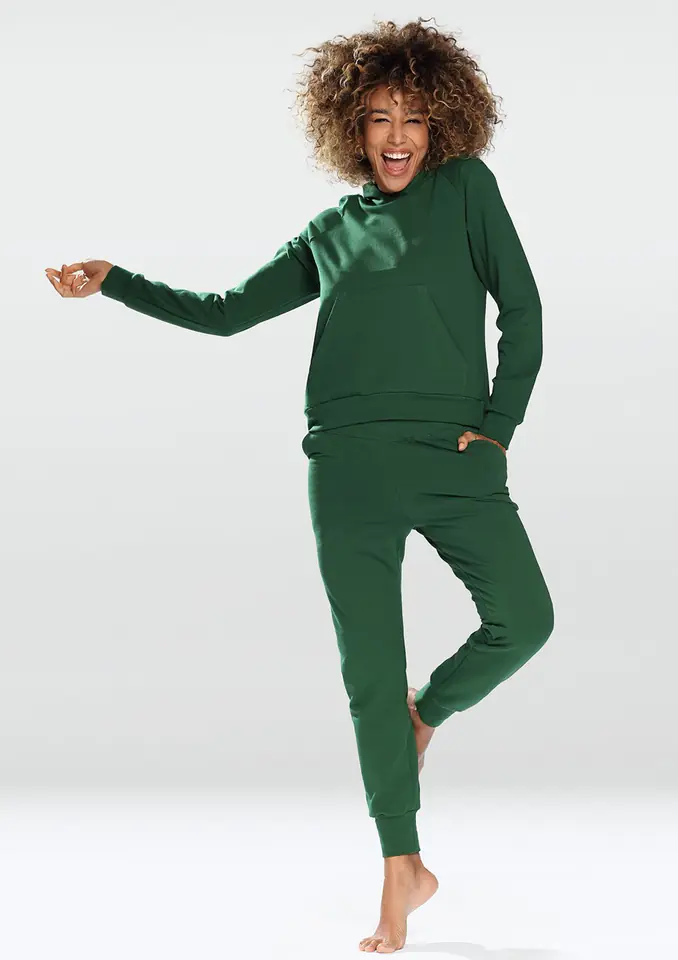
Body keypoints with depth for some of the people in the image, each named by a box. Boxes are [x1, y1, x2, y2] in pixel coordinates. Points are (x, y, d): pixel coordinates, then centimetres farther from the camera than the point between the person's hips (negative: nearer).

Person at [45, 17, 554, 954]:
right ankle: (402, 874, 10)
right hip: (351, 459, 1)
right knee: (370, 667, -1)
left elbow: (522, 309, 6)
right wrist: (112, 281, 13)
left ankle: (427, 711, 18)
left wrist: (499, 423, -2)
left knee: (523, 620, -16)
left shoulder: (465, 188, 9)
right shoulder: (329, 234, 15)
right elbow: (224, 312, 18)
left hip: (456, 456, -1)